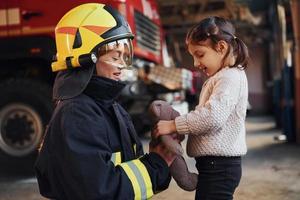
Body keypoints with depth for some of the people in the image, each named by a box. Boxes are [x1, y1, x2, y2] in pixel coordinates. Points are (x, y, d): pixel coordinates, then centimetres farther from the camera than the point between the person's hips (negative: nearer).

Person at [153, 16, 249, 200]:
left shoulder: (231, 77, -14)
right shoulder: (218, 78, 18)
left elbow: (213, 116, -27)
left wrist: (173, 125, -19)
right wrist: (180, 128, 3)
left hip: (219, 165, -10)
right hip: (215, 163, 10)